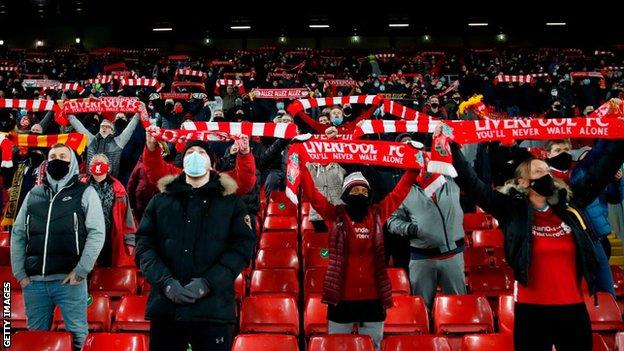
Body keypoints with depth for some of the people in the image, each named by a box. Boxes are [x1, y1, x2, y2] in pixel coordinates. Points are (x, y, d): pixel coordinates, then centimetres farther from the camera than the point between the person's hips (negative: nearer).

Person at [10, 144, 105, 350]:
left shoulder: (85, 193, 4)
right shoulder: (33, 195, 16)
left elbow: (97, 233, -5)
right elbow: (17, 234, 14)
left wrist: (80, 271, -13)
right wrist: (20, 273, 4)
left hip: (70, 281, -4)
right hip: (34, 282, 4)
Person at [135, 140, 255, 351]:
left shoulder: (231, 201, 10)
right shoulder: (160, 201, 15)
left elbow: (243, 245, 0)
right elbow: (144, 244, 5)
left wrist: (208, 283, -13)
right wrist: (165, 281, -12)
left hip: (213, 307, -1)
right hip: (165, 306, 2)